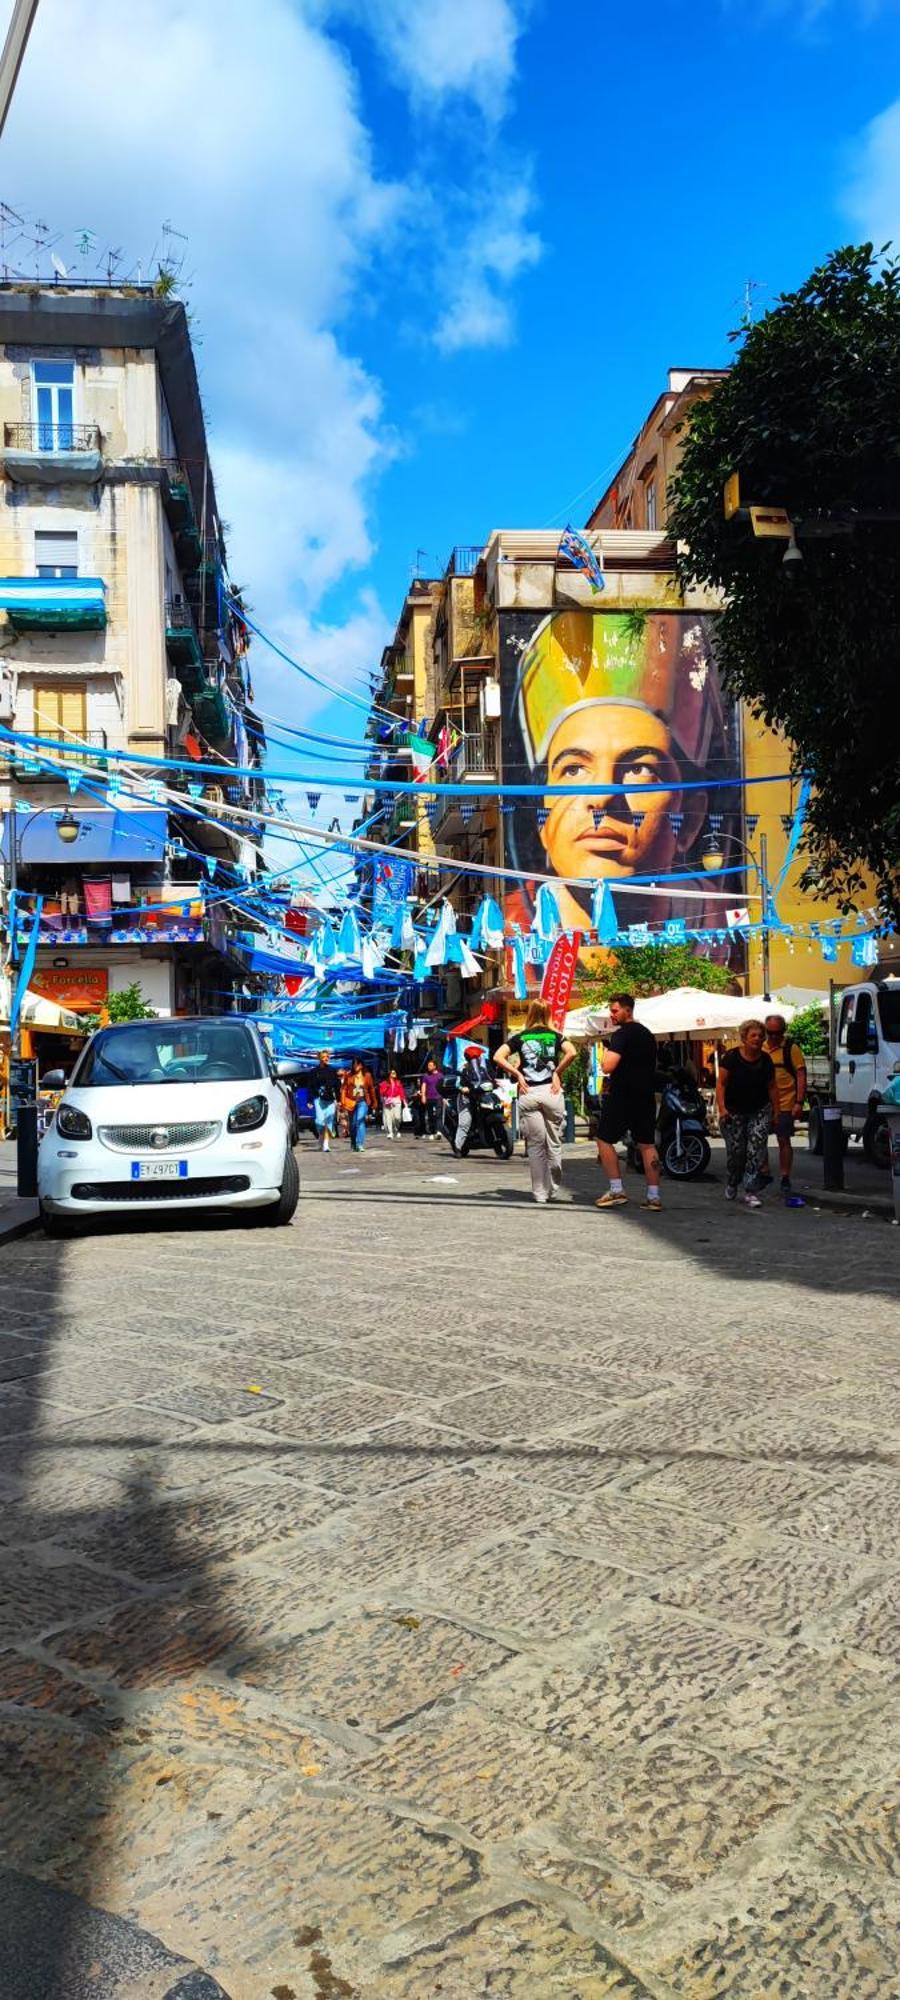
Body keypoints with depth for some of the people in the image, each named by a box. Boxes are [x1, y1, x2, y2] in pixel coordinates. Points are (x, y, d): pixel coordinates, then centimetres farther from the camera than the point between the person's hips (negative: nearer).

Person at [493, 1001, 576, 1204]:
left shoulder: (520, 1038, 7)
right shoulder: (555, 1036, 6)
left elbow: (498, 1057, -4)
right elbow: (571, 1052, -13)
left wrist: (517, 1075, 2)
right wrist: (558, 1072, -2)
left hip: (528, 1094, 0)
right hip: (551, 1091, 0)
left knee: (535, 1145, 5)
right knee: (554, 1143, 9)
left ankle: (540, 1193, 6)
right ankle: (552, 1189, 14)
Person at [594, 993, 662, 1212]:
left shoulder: (621, 1034, -12)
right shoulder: (647, 1034, 16)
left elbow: (607, 1067, -22)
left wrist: (606, 1052, -3)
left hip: (621, 1096, -8)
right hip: (646, 1096, 8)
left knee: (604, 1140, 5)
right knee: (647, 1145, 6)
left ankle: (616, 1190, -1)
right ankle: (653, 1196, 3)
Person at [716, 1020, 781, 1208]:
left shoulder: (766, 1060, 1)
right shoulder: (731, 1057, -10)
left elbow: (772, 1086, 10)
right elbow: (721, 1083, -11)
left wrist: (776, 1110, 7)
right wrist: (722, 1108, -20)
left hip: (760, 1111, 3)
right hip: (734, 1112, -2)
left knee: (756, 1150, -9)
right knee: (736, 1151, 3)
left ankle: (748, 1191, -6)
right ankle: (731, 1185, 29)